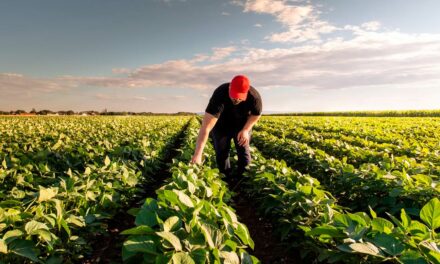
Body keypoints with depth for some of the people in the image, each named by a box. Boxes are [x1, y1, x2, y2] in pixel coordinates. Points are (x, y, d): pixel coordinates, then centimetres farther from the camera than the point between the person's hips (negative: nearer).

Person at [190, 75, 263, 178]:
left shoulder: (254, 97, -35)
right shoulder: (220, 95, -43)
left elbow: (256, 114, -8)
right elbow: (206, 127, -50)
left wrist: (246, 130, -23)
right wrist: (198, 154, -57)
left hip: (242, 124, 1)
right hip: (221, 124, -1)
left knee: (243, 152, -1)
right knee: (221, 153, 2)